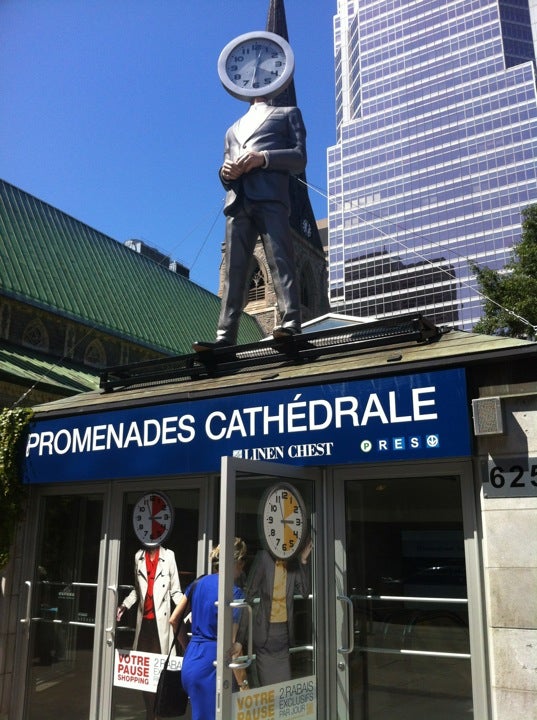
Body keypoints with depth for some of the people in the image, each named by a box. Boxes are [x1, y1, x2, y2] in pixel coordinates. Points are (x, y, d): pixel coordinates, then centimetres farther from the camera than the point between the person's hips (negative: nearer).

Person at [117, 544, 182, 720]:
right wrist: (124, 605, 8)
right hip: (143, 619, 4)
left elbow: (175, 591, -1)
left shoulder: (169, 556, -5)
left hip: (161, 620, -4)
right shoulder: (138, 556, 10)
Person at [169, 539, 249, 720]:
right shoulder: (234, 593, -14)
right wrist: (243, 684, -9)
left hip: (190, 660, 8)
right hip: (210, 664, -7)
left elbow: (173, 620, 14)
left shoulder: (199, 582, 8)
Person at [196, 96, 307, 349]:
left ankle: (291, 325, -29)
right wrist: (226, 172, 2)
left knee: (280, 260, -19)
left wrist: (263, 157, -10)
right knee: (234, 269, -8)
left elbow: (299, 158, 8)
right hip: (238, 202, 4)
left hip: (270, 197, -4)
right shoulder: (233, 130, 36)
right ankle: (225, 336, -16)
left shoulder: (287, 113, 24)